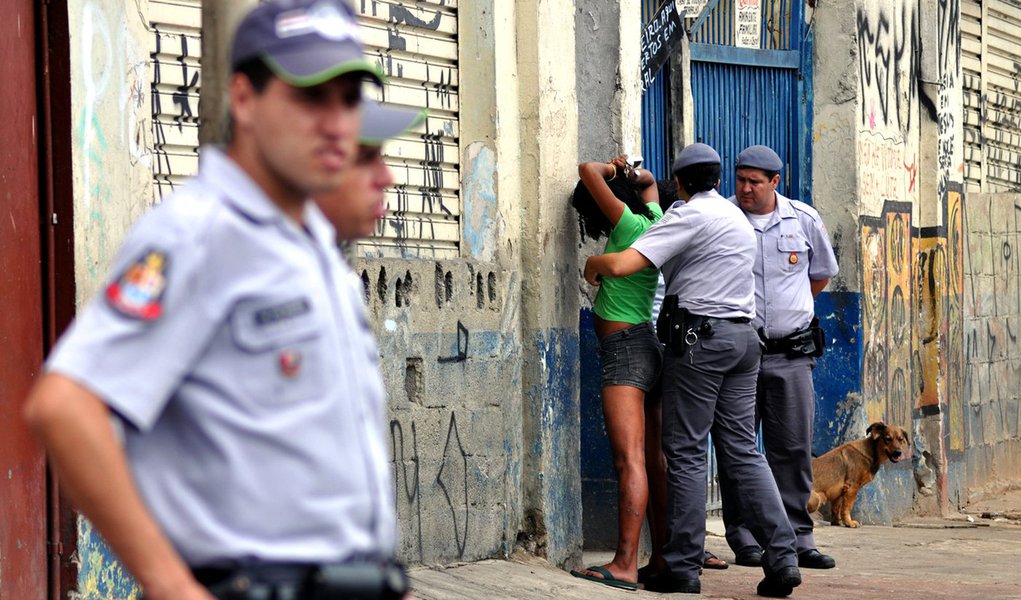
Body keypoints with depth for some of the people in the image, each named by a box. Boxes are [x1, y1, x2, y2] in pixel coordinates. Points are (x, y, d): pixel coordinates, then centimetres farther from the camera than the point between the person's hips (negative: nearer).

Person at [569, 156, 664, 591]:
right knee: (650, 458, 11)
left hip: (626, 347, -10)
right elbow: (648, 180, 33)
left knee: (629, 458, -16)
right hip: (642, 345, 10)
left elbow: (588, 170, -15)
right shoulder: (652, 221, 12)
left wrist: (611, 171, 4)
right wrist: (627, 172, 14)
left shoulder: (629, 223, -11)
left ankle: (625, 564, -21)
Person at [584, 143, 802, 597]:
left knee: (686, 452, -3)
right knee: (742, 450, 7)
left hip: (699, 335, -8)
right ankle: (781, 557, -2)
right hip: (742, 335, 8)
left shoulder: (689, 215, -8)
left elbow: (622, 264, -16)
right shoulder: (737, 218, 20)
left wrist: (592, 266, 5)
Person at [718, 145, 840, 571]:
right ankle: (744, 540, 5)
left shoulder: (804, 220, 5)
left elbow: (821, 276, 21)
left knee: (793, 448, 1)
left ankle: (796, 539, 5)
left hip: (790, 354, 2)